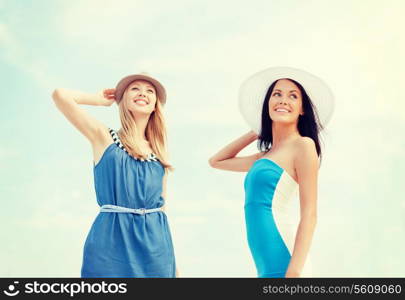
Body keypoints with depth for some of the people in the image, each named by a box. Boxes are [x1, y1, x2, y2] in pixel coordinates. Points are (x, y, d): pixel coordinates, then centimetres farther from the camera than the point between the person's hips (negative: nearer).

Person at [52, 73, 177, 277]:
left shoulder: (159, 152, 12)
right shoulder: (104, 137, 1)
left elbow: (161, 204, 14)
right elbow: (60, 95, -10)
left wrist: (171, 261, 13)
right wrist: (100, 100, 7)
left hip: (154, 245, 4)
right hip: (111, 241, -4)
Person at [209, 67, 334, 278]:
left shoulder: (303, 145, -6)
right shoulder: (264, 156, 14)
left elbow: (309, 214, -12)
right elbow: (216, 161, 29)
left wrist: (295, 271, -19)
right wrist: (255, 133, 23)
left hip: (282, 266, -7)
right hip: (266, 266, 7)